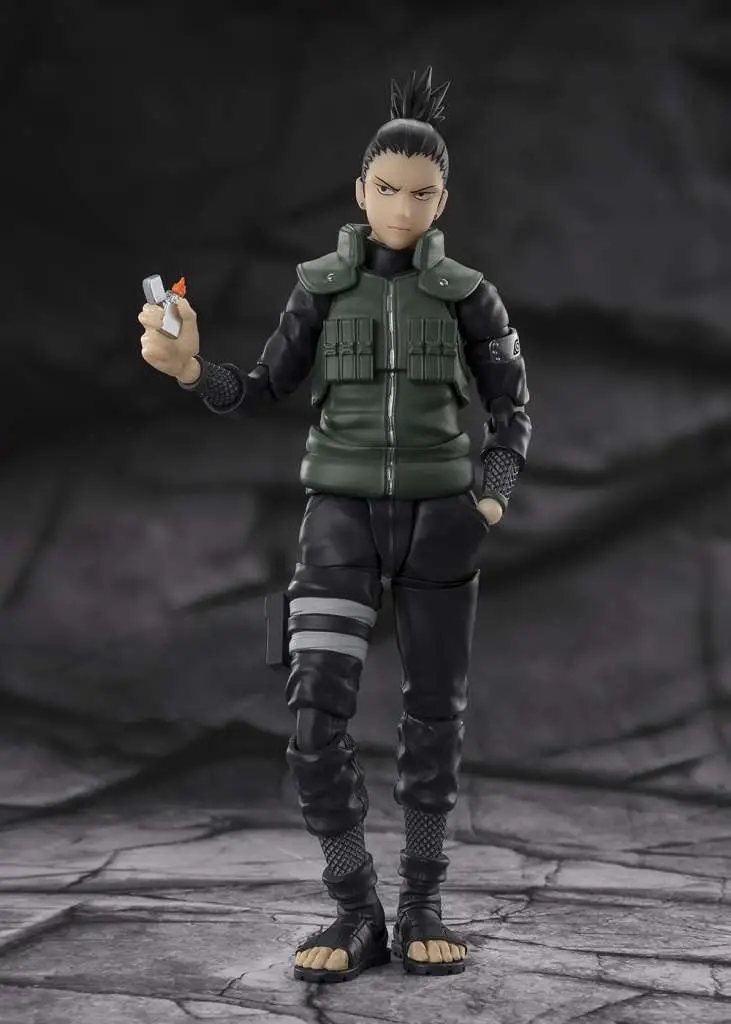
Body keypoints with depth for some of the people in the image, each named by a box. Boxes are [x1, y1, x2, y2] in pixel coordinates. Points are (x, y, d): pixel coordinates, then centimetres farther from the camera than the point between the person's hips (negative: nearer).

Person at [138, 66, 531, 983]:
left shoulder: (467, 295, 3)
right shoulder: (322, 287, 5)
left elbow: (512, 410, 8)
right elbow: (261, 393, 6)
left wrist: (494, 498, -10)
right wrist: (189, 367, -14)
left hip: (436, 512, 0)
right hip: (341, 512, 0)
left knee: (434, 712, 3)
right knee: (317, 710, -13)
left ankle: (421, 906, 15)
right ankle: (357, 913, -3)